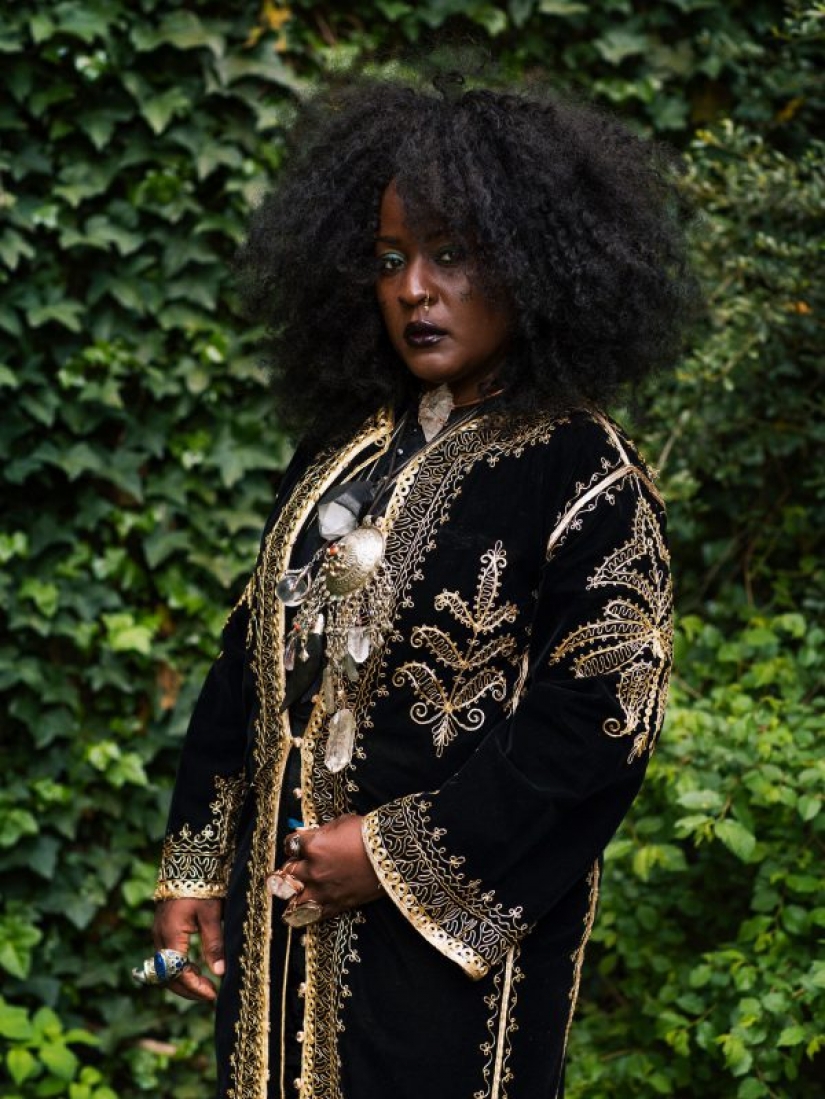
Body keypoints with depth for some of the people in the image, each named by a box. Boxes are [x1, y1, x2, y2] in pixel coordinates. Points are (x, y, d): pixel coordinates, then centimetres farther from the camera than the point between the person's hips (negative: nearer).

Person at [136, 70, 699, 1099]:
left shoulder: (584, 475, -11)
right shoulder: (344, 451, 10)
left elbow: (597, 718, -16)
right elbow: (253, 658, 13)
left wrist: (402, 852, -16)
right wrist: (193, 866, 8)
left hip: (452, 934, -6)